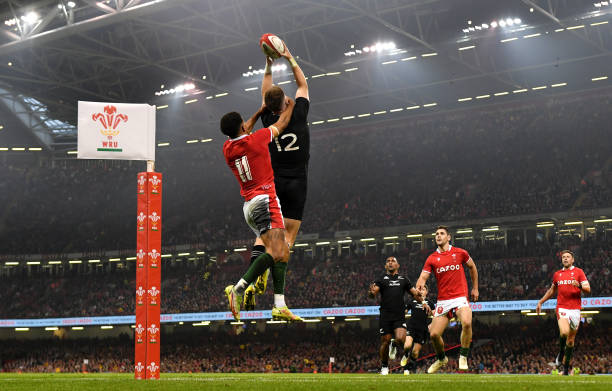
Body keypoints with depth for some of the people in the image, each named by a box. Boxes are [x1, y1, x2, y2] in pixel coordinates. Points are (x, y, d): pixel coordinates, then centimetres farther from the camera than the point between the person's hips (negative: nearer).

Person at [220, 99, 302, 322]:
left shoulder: (227, 148, 9)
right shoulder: (256, 139, -7)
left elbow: (242, 134, 34)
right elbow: (281, 125, 11)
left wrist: (260, 112, 42)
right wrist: (290, 106, 30)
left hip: (249, 205, 8)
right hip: (264, 200, -8)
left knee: (282, 253, 8)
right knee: (275, 252, -19)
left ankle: (280, 306, 0)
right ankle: (238, 289, -31)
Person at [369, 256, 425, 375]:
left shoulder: (404, 280, 16)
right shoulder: (381, 280, 10)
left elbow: (415, 293, 17)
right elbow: (373, 293, -4)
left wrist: (423, 302, -2)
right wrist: (371, 292, -28)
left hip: (399, 316, 0)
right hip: (385, 316, 0)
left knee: (400, 339, -19)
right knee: (385, 342, -1)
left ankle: (396, 345, 17)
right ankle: (384, 366, 19)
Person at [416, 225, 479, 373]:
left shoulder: (460, 253, 5)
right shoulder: (432, 258, 7)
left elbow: (472, 267, 22)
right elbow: (423, 277, -2)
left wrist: (475, 288, 22)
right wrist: (419, 286, -24)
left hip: (460, 297, -2)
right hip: (442, 300, 2)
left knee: (467, 323, -31)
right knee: (434, 334, -4)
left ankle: (463, 357, -12)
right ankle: (441, 359, 26)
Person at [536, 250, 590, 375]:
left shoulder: (578, 272, 6)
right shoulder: (557, 274, 15)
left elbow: (588, 289, -1)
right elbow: (552, 290, 29)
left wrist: (579, 286, -21)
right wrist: (540, 302, 26)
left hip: (575, 309, 0)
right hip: (562, 308, 1)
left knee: (571, 339, 4)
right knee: (564, 332, -25)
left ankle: (566, 368, 14)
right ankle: (560, 355, 1)